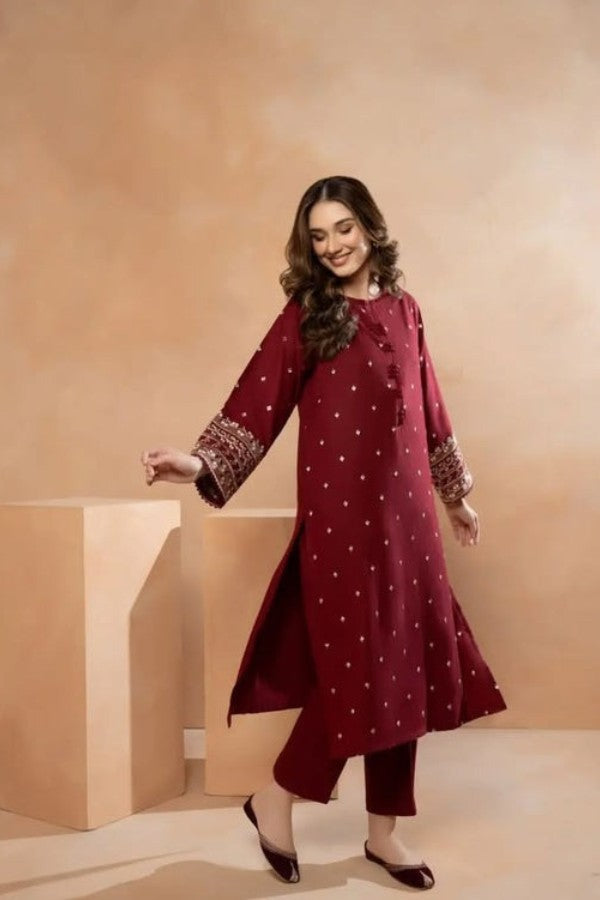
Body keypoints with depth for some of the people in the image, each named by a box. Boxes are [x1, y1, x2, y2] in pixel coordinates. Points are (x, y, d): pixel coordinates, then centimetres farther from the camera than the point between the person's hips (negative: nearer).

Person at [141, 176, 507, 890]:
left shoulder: (403, 309, 13)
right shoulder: (306, 315, 0)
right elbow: (259, 399, -9)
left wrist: (455, 493, 25)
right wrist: (202, 464, -24)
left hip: (405, 511, 5)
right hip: (340, 513, -5)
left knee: (406, 669, 7)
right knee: (358, 667, -5)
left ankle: (383, 831, 22)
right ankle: (275, 798, 18)